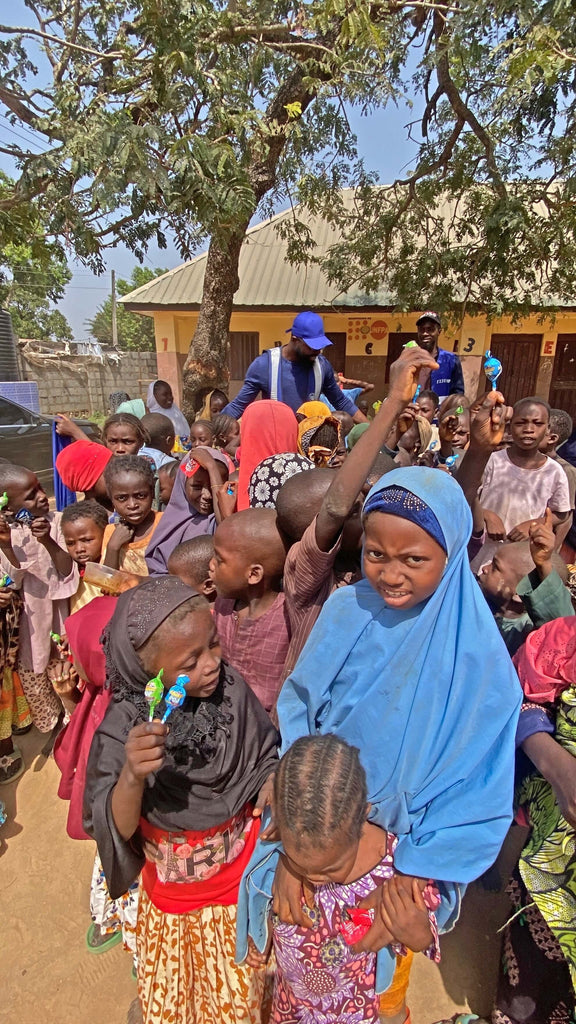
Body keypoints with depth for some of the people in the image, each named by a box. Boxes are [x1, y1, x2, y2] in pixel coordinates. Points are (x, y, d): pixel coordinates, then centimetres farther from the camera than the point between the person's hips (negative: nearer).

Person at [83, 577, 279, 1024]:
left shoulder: (232, 690, -20)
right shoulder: (123, 729, -25)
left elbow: (267, 756, -3)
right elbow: (117, 829, -25)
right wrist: (132, 776, -42)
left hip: (239, 882, 1)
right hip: (168, 897, 0)